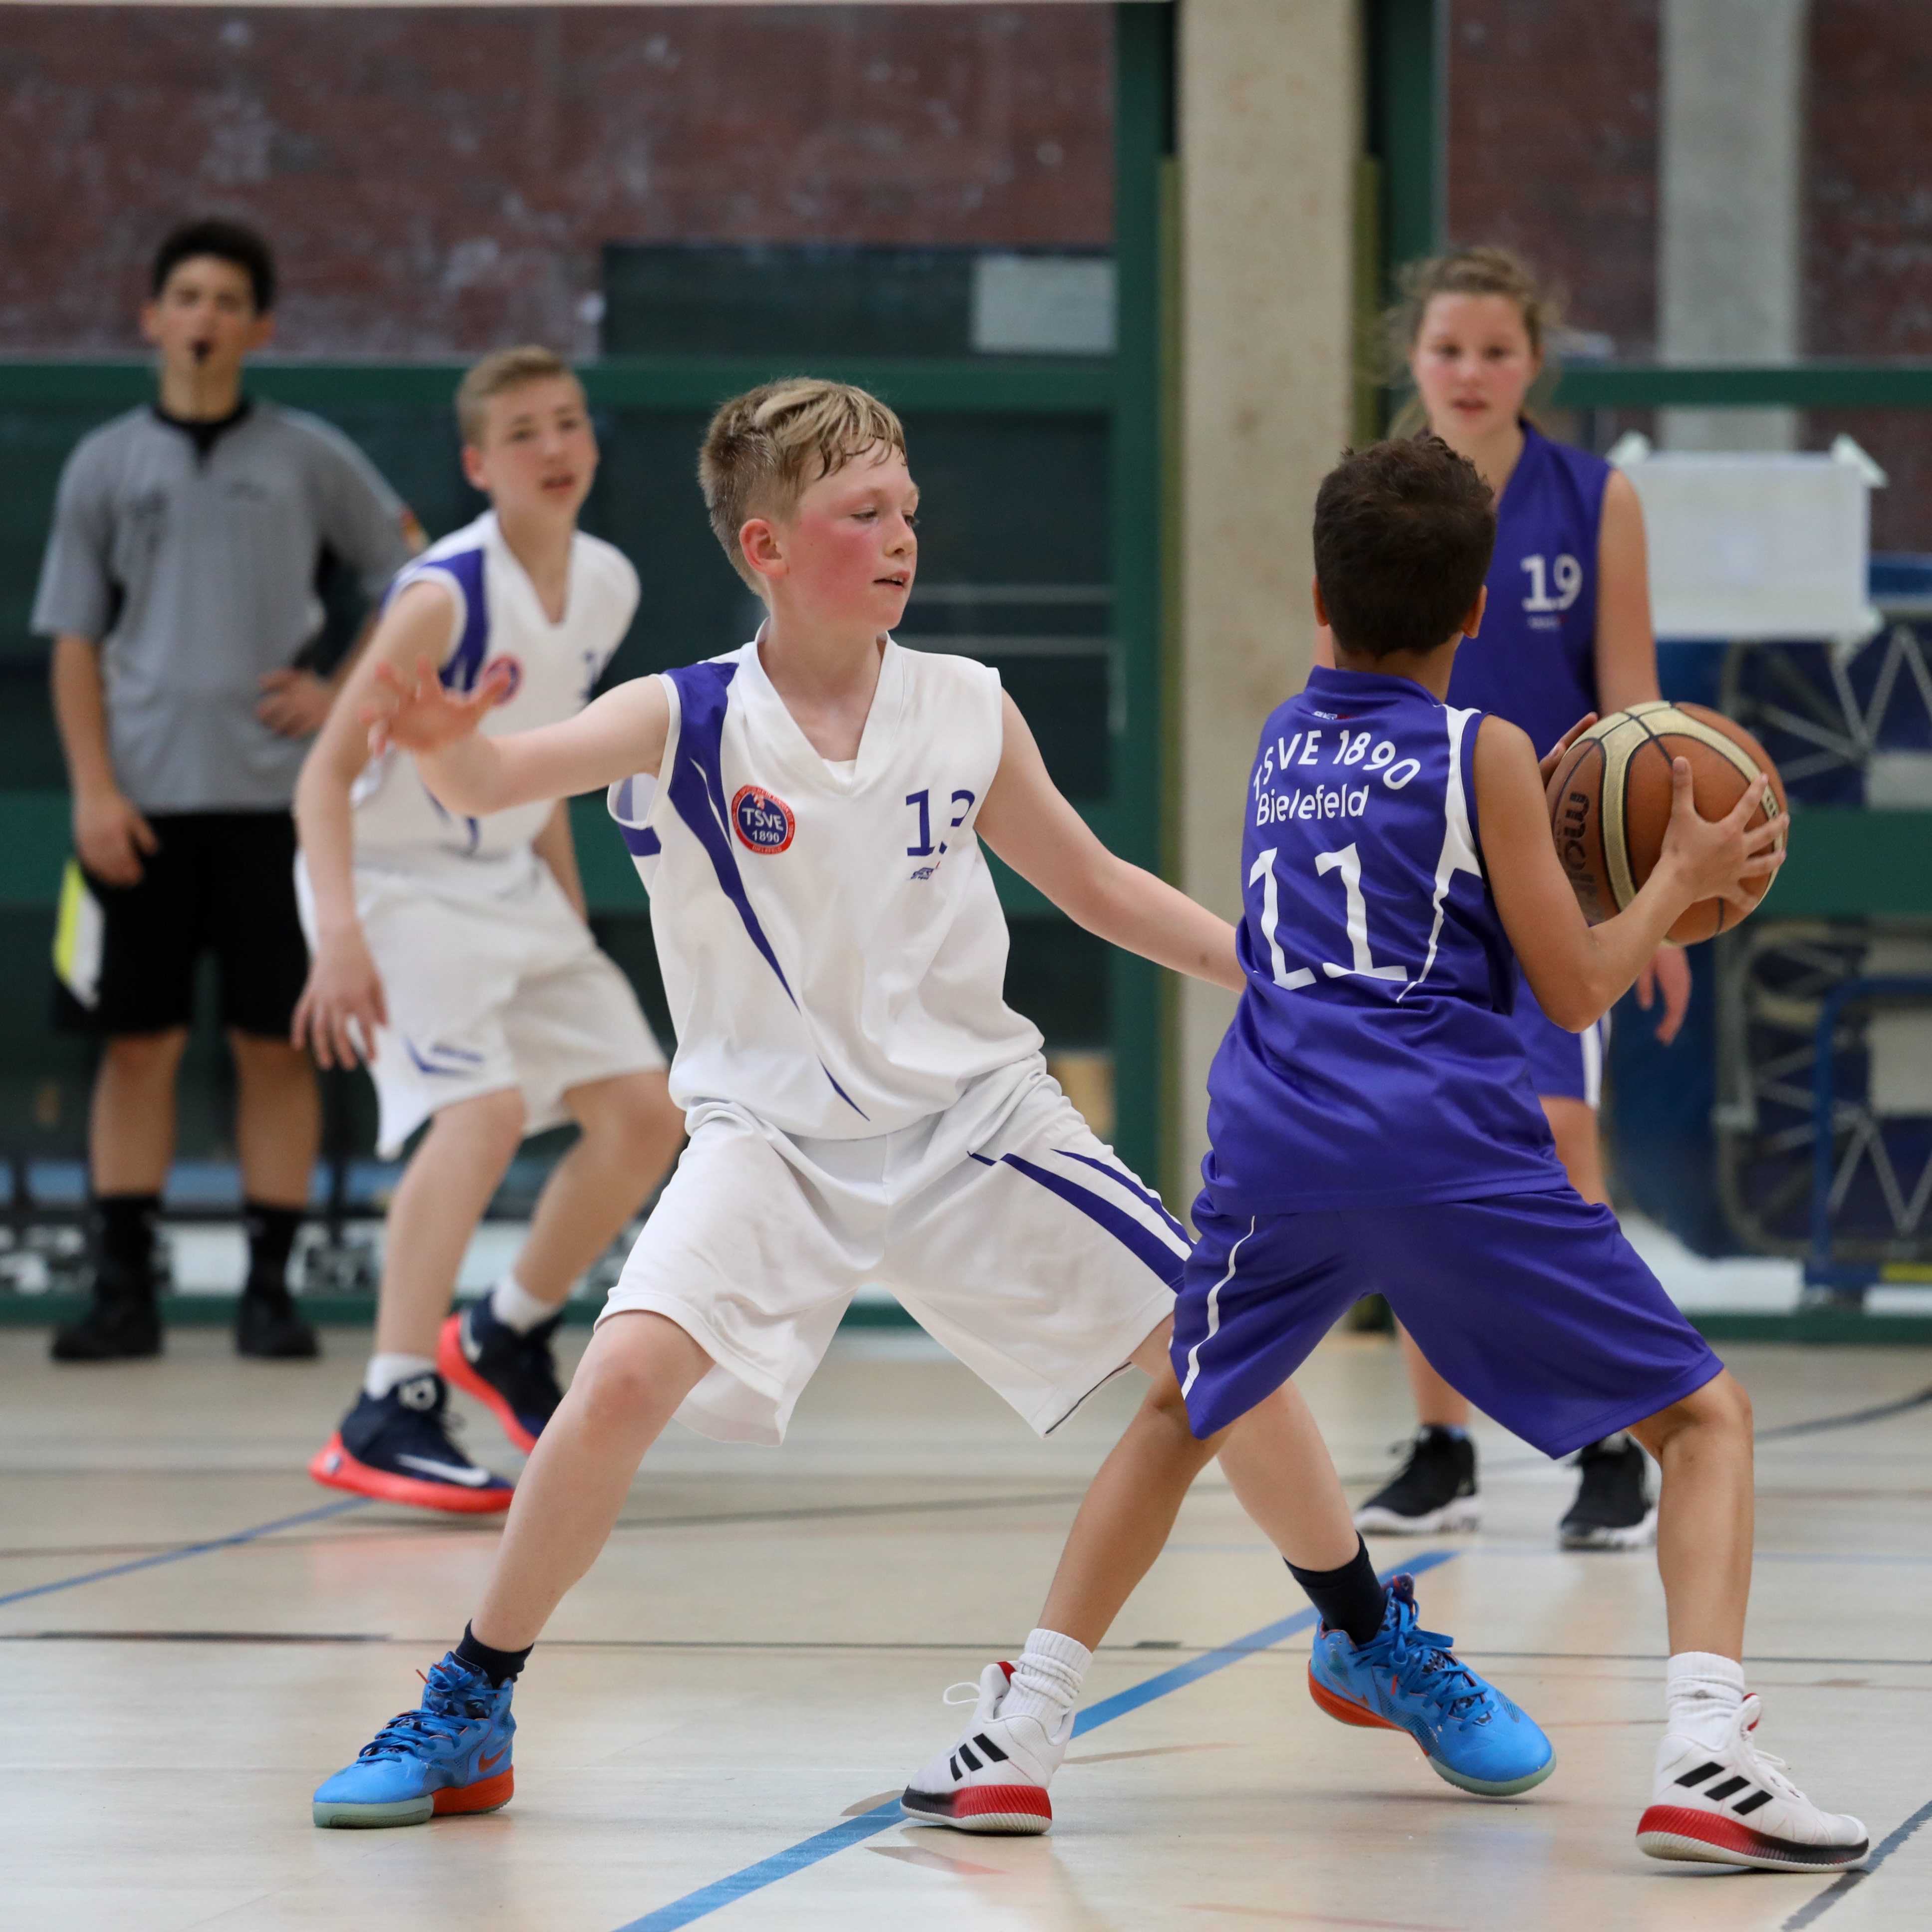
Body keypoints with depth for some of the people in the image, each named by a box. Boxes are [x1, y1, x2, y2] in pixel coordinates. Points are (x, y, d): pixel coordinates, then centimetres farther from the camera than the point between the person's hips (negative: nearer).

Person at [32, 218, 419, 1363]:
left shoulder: (309, 459, 5)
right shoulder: (106, 466, 7)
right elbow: (75, 642, 6)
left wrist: (348, 697, 1)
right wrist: (94, 787, -4)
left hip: (275, 794, -1)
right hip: (145, 798, 1)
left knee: (278, 1044, 0)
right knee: (138, 1043, 1)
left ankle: (272, 1289, 6)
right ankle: (125, 1289, 6)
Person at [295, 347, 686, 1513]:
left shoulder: (607, 588, 0)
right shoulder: (448, 596, -23)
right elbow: (328, 770, -24)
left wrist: (572, 919, 16)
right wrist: (338, 933, -36)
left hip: (511, 884, 8)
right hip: (397, 881, -8)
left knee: (646, 1115, 5)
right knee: (487, 1105, -27)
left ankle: (509, 1337, 27)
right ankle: (389, 1415, -27)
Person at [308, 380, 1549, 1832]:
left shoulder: (969, 714, -3)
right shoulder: (684, 722, -11)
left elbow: (1095, 887, 10)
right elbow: (493, 781, -26)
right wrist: (442, 741, -50)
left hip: (976, 1116, 3)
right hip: (775, 1135, -2)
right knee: (627, 1374, -25)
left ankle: (1375, 1643, 24)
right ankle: (467, 1719, -6)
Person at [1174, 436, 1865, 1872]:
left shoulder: (1282, 745, 19)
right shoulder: (1482, 752, 3)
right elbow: (1577, 989, 3)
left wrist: (1545, 836, 33)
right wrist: (1680, 878, 16)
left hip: (1278, 1145, 5)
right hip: (1450, 1152, -4)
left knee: (1181, 1411, 31)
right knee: (1706, 1418, 3)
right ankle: (1704, 1752, -18)